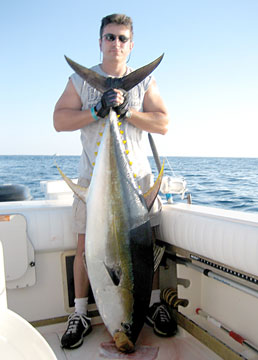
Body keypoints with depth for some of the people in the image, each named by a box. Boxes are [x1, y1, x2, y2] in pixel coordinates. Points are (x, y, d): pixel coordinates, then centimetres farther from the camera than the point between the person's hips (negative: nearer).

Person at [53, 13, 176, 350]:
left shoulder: (145, 81, 9)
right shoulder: (81, 79, 9)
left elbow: (163, 124, -1)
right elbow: (59, 120, -3)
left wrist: (125, 110, -14)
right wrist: (98, 110, -17)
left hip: (136, 174, 1)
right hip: (93, 175, 0)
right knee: (86, 245, 1)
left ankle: (152, 303, 23)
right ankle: (80, 314, 16)